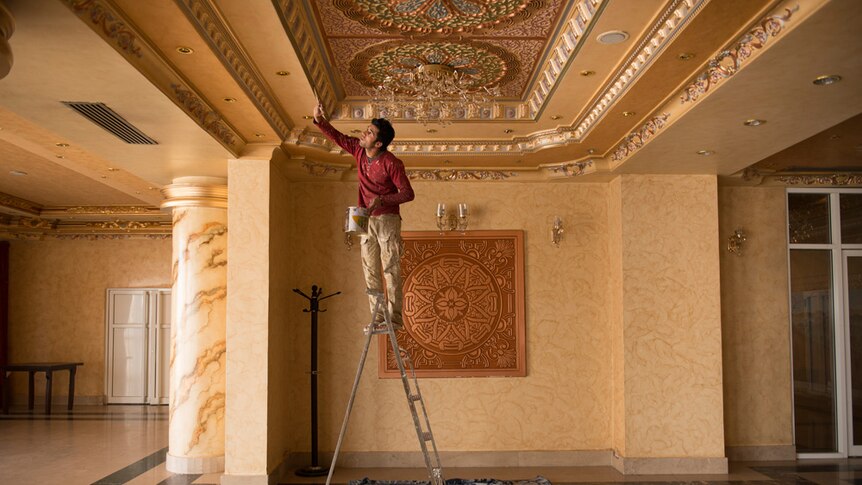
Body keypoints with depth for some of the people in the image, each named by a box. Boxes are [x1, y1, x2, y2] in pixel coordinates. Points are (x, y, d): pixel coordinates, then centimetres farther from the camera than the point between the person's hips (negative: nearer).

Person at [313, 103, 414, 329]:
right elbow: (338, 137, 17)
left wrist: (382, 200, -28)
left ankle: (395, 316, -9)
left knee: (390, 268, -9)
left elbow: (408, 193, -15)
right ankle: (378, 316, 6)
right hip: (366, 219, 7)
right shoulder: (358, 149, 3)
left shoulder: (391, 163, -17)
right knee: (370, 270, 4)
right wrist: (320, 120, 2)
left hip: (387, 219, -7)